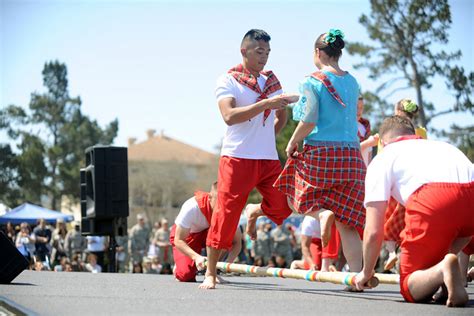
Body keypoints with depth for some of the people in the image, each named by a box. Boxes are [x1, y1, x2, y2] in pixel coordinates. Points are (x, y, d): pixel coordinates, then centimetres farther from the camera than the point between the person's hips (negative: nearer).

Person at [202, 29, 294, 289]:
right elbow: (229, 116, -17)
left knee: (282, 206, -4)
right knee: (226, 213, -6)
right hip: (237, 157, -5)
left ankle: (255, 215, 31)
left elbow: (281, 119, 27)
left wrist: (283, 107, 7)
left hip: (269, 158, 5)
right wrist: (265, 104, -22)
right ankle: (210, 273, 3)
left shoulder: (271, 82, 16)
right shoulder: (228, 81, -1)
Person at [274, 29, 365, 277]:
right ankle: (356, 273, -5)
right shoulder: (352, 82, 11)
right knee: (348, 221, 5)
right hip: (351, 154, 5)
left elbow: (309, 120, -13)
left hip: (319, 153, -5)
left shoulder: (313, 81, -7)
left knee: (297, 197, 20)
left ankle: (322, 214, -11)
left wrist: (291, 144, 0)